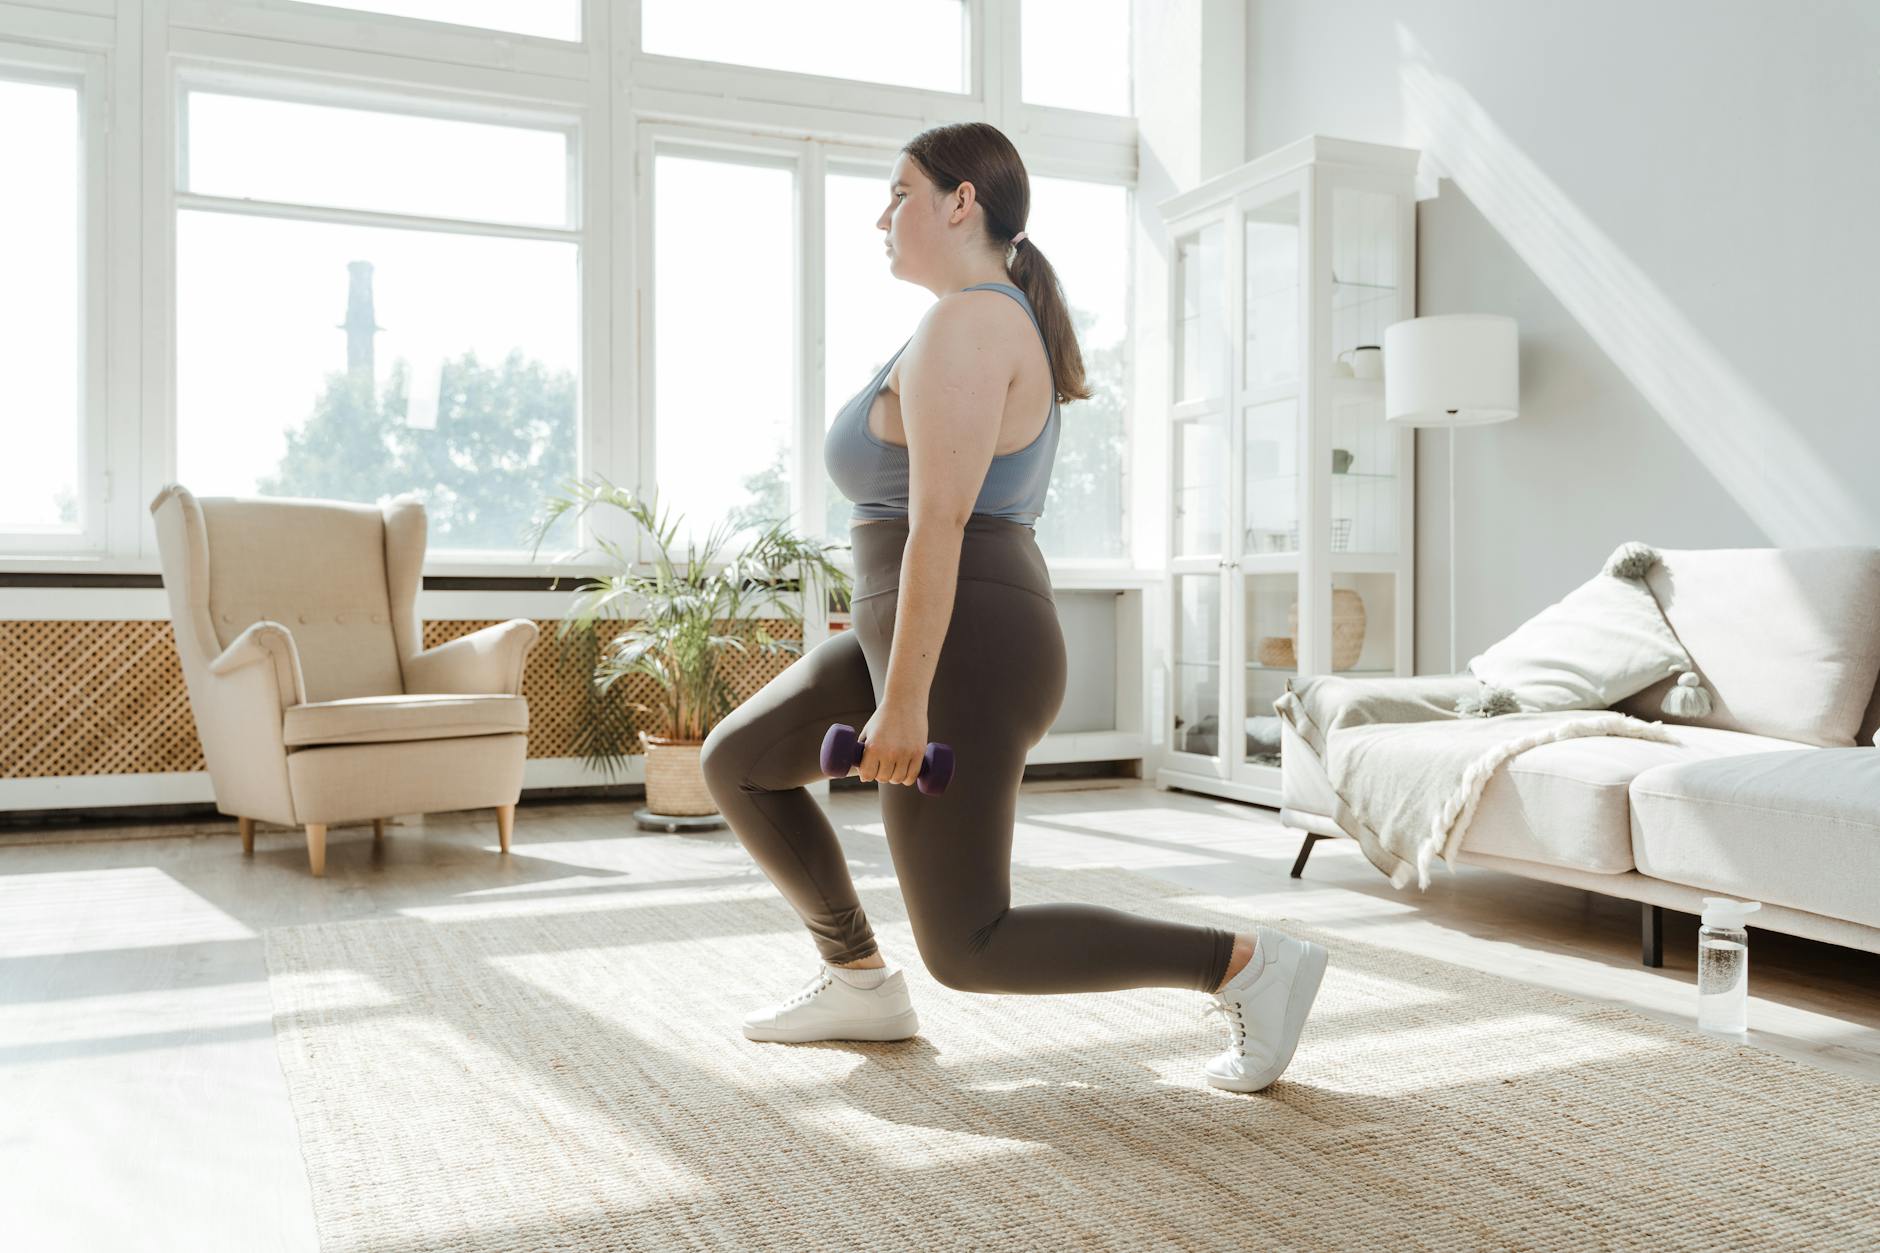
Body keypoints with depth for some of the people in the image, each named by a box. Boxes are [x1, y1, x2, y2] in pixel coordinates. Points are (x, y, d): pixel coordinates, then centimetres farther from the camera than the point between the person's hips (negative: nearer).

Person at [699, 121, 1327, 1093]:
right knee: (735, 762, 18)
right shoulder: (1008, 321, 16)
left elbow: (939, 524, -23)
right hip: (961, 638, 11)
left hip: (957, 652, -11)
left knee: (967, 949, -3)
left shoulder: (960, 327, -15)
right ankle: (861, 984, 24)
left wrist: (903, 701, -23)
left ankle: (1244, 963, -1)